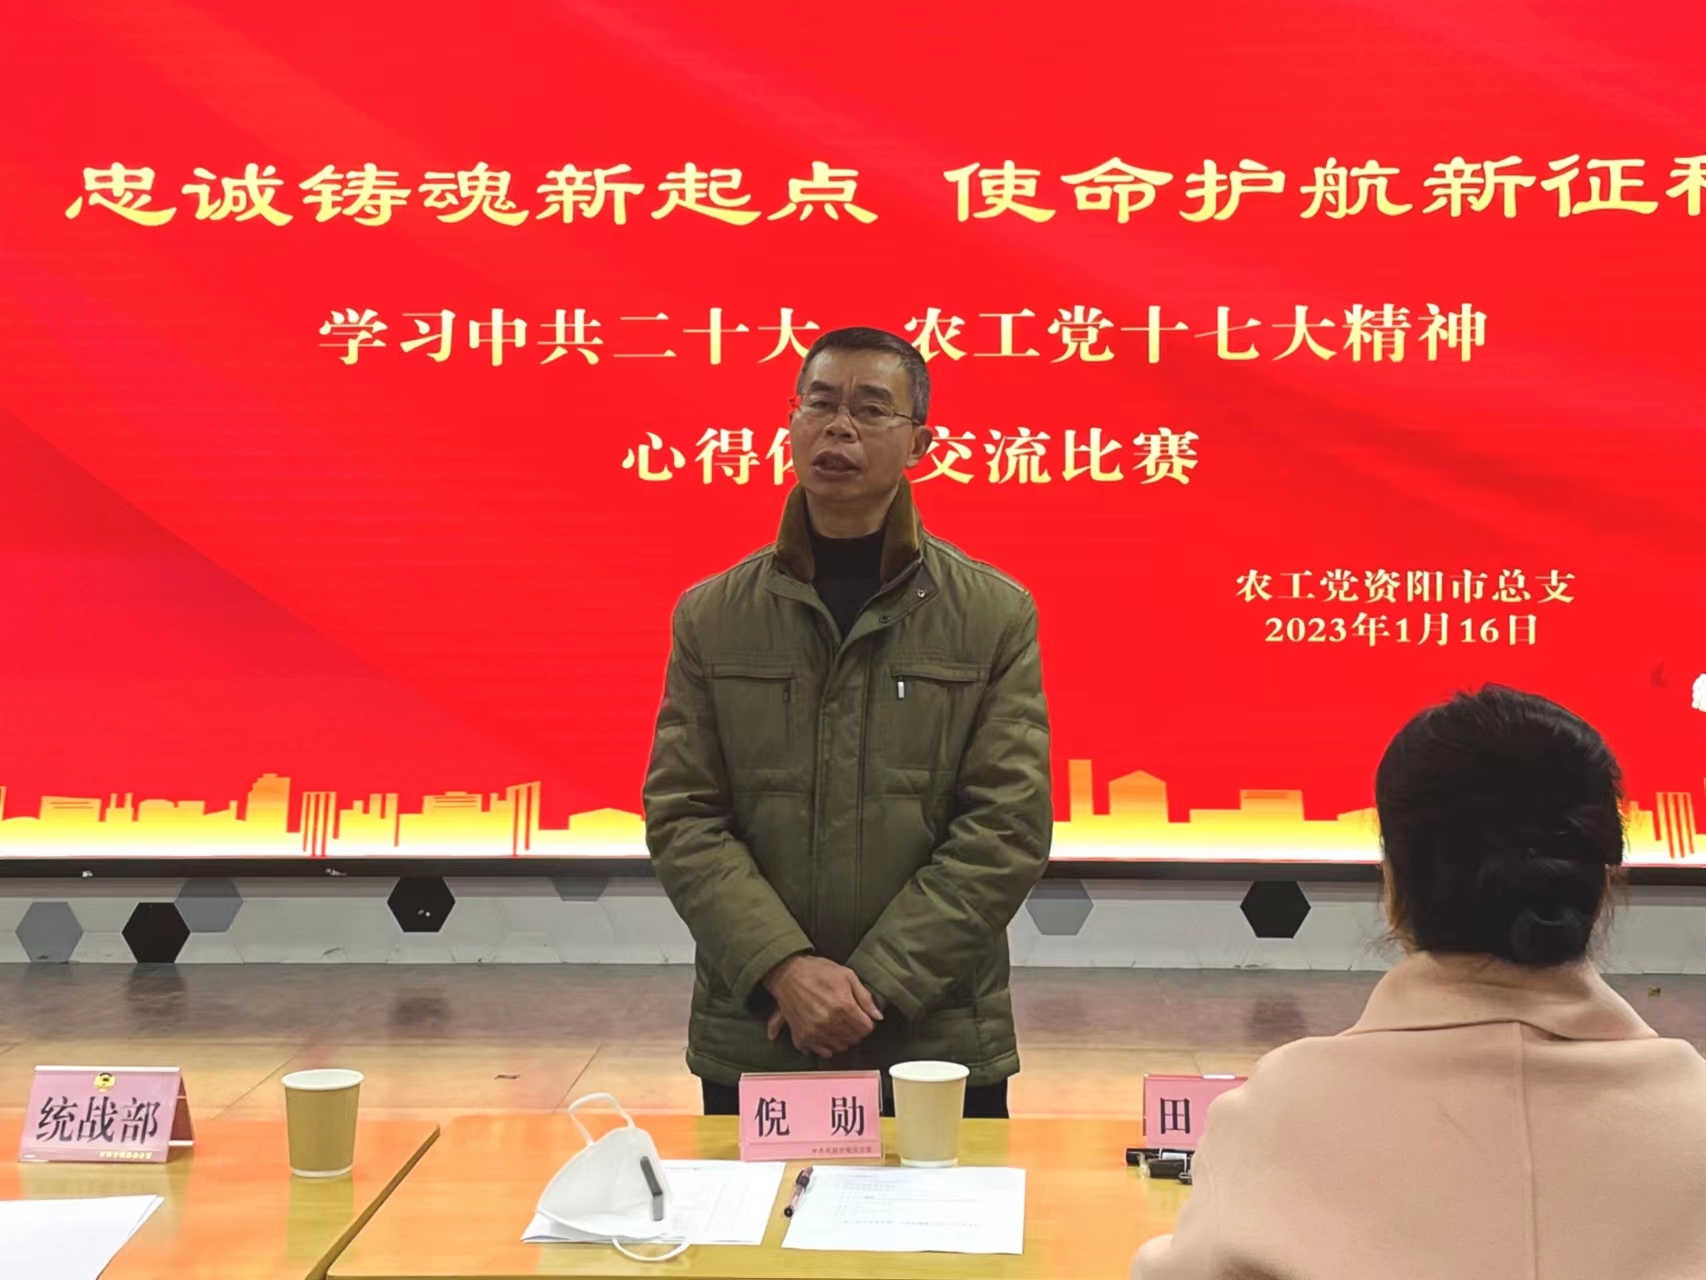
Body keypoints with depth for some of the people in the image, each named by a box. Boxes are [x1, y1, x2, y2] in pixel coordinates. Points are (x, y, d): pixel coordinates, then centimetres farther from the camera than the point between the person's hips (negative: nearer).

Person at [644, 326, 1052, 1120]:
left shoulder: (994, 615, -1)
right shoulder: (712, 616, 4)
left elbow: (1009, 826, -6)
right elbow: (680, 816, -1)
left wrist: (874, 986, -14)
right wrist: (785, 969, -15)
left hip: (939, 1046, -1)